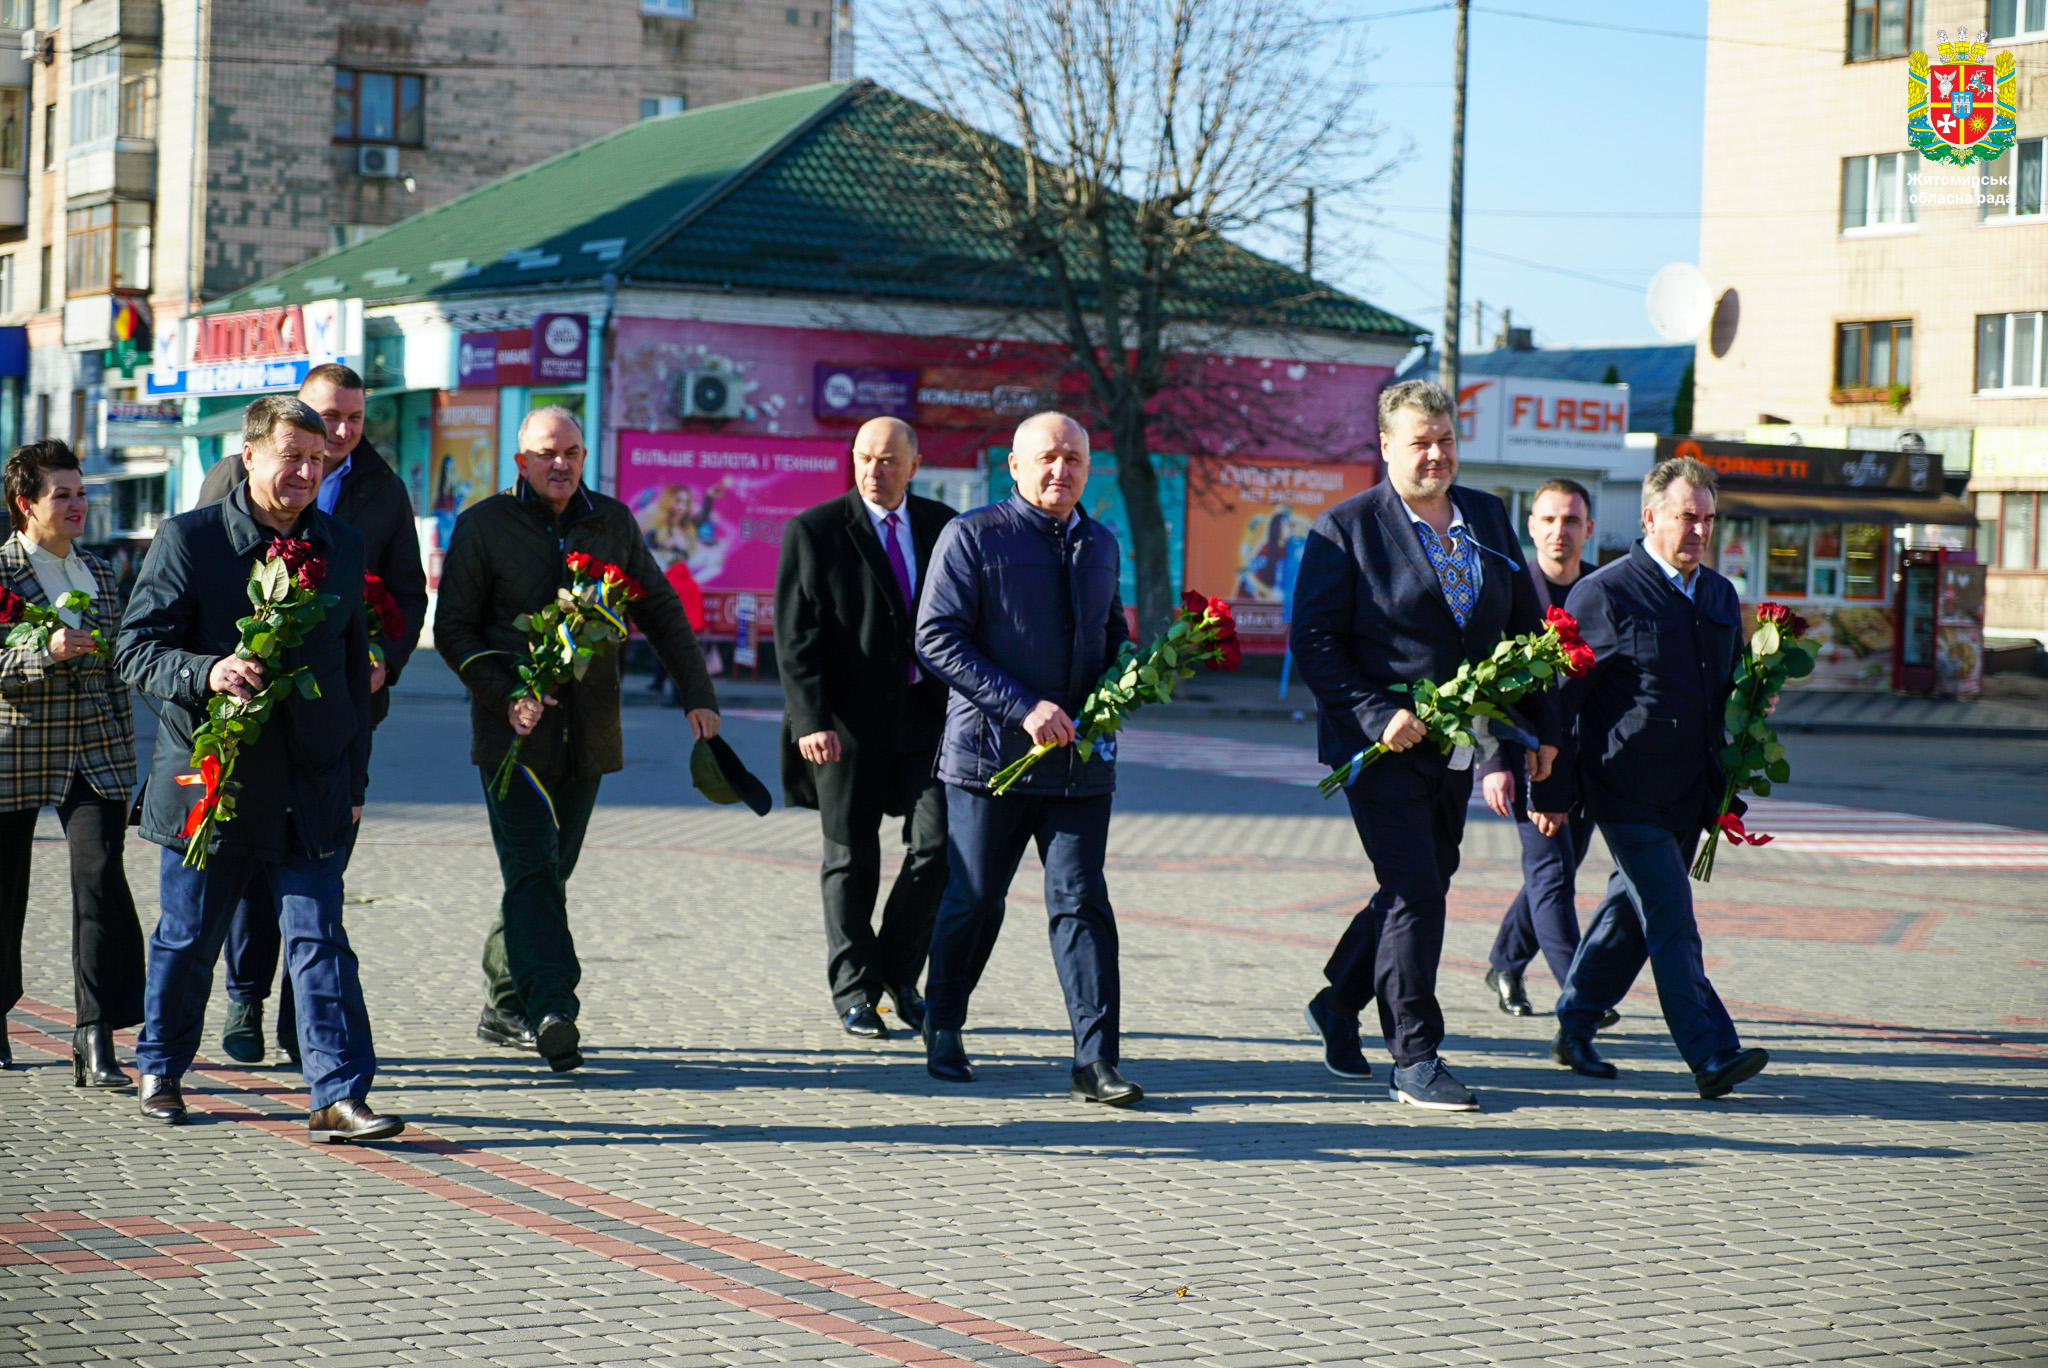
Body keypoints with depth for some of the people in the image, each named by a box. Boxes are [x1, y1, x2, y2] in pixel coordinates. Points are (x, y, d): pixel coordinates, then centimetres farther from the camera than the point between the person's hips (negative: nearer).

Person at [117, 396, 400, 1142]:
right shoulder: (186, 539, -4)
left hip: (310, 791, 2)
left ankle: (339, 1095, -6)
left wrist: (353, 775, 14)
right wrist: (206, 672, -27)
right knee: (186, 940, 11)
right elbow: (137, 647, -7)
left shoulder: (341, 546, 9)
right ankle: (159, 1071, 31)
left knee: (320, 942, -5)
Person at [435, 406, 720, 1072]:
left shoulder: (612, 522, 10)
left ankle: (504, 1007, 21)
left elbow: (661, 610, 17)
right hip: (514, 730, -4)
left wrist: (698, 695, 9)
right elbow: (452, 628, -1)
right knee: (533, 870, -15)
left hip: (588, 735, 4)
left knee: (547, 870, 10)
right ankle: (553, 1011, -23)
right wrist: (506, 695, -15)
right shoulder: (484, 526, 0)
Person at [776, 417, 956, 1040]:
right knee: (851, 857, 5)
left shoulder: (942, 526, 7)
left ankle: (899, 973, 13)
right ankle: (854, 989, 18)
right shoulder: (813, 531, -4)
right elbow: (794, 636, -8)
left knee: (937, 842, -6)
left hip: (927, 709, 3)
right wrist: (808, 721, -16)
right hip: (849, 717, -3)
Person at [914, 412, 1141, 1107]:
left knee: (1081, 901, -4)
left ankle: (1096, 1061, -6)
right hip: (992, 755, -4)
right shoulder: (972, 536, -4)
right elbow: (937, 639, -10)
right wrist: (1024, 707, -17)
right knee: (974, 899, 7)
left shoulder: (1101, 545, 14)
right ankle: (943, 1028, 29)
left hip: (1081, 759, 4)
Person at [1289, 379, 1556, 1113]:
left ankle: (1338, 1004, 34)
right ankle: (1415, 1059, -3)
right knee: (1416, 892, -10)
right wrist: (1380, 715, -20)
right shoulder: (1345, 528, -7)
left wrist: (1542, 725, 10)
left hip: (1455, 744, 6)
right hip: (1382, 743, -6)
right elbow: (1315, 640, -10)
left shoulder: (1489, 517, 10)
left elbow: (1525, 627, 16)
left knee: (1419, 886, 14)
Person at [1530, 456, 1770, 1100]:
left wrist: (1725, 786, 15)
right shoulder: (1603, 594, -8)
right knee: (1672, 923, -11)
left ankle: (1574, 1028, 27)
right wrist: (1550, 792, -9)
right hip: (1628, 791, -7)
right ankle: (1711, 1055, -13)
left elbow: (1728, 693, 23)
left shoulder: (1721, 596, 14)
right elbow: (1560, 699, -7)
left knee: (1632, 913, 14)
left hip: (1689, 794, 7)